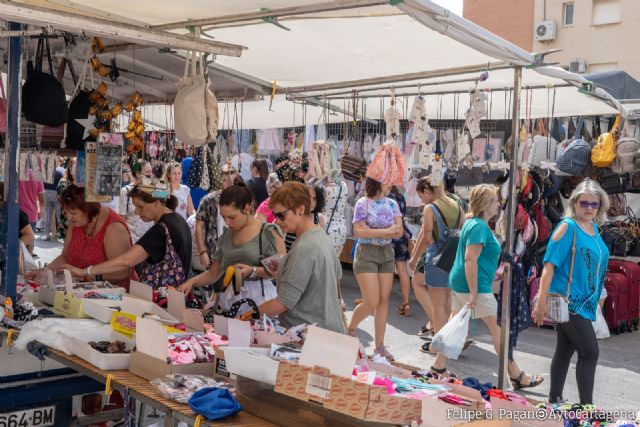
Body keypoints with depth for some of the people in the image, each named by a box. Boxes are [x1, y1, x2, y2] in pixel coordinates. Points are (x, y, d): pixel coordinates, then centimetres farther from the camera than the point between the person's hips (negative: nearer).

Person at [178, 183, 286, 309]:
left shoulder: (269, 232, -6)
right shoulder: (227, 235, 11)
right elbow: (213, 273, 16)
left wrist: (253, 271, -20)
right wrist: (192, 282, 1)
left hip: (260, 298, -4)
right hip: (230, 297, 5)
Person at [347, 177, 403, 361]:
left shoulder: (392, 204, 8)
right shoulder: (363, 203, -6)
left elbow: (399, 231, -1)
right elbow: (358, 232, -15)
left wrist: (373, 232, -15)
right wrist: (387, 231, -14)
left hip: (387, 253, 5)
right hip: (366, 253, -5)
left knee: (384, 300, 3)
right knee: (371, 302, -9)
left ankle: (379, 345, 11)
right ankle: (350, 330, 18)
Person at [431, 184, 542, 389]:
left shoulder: (472, 223, 14)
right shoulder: (479, 227, -17)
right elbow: (470, 260, -24)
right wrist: (474, 293, -24)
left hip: (459, 282, 10)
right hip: (476, 285, -10)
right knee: (498, 328, -1)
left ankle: (439, 367, 20)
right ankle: (516, 376, 6)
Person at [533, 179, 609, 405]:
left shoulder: (594, 228, 11)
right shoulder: (568, 226, -11)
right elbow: (549, 264, -16)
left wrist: (596, 299, 20)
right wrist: (542, 301, -21)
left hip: (583, 302, 7)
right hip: (567, 301, -7)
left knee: (565, 350, 13)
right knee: (590, 352, -8)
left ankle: (555, 399, 22)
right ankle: (586, 406, -2)